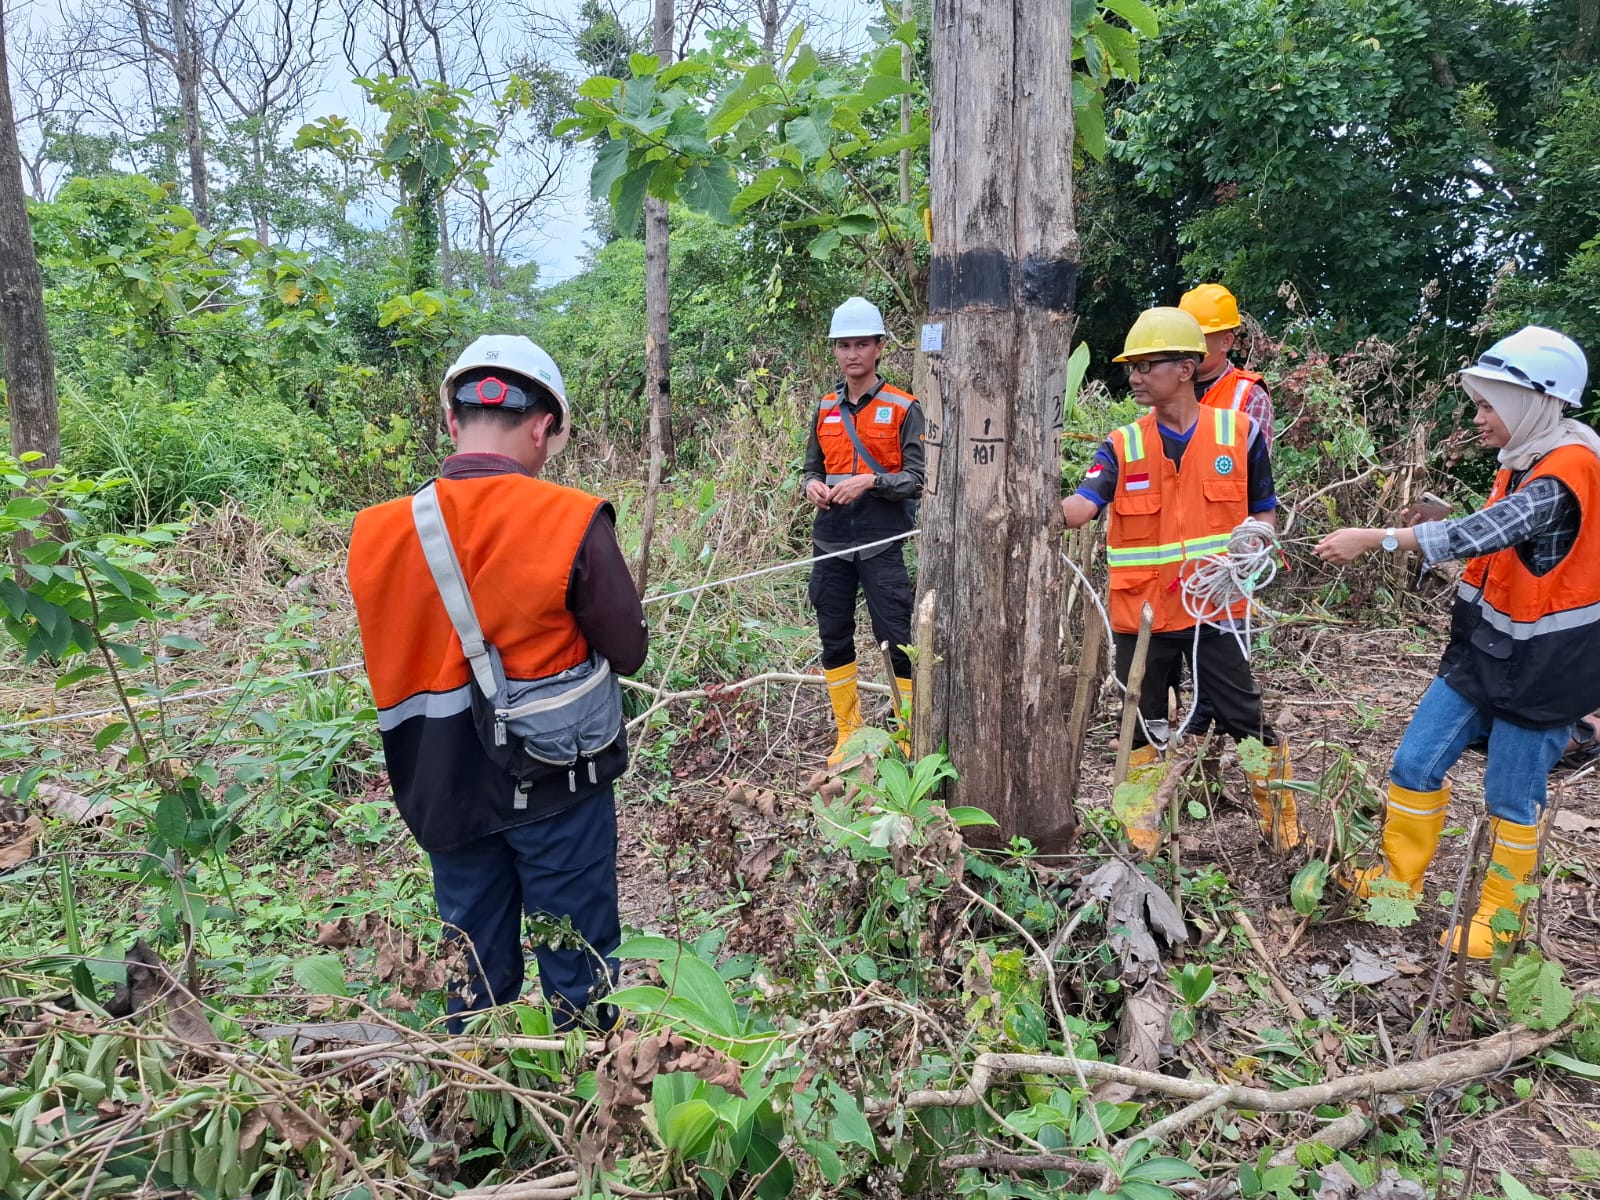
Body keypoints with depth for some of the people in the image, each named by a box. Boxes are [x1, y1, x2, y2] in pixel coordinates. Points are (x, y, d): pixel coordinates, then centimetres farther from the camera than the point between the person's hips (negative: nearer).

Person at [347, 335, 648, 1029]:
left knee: (477, 974, 22)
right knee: (578, 971, 15)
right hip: (557, 789, -4)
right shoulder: (572, 522, -20)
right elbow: (628, 654, -11)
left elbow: (397, 656, 3)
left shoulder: (376, 530, -7)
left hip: (446, 792, 4)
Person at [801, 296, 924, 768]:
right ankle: (848, 734, 24)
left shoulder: (904, 408, -2)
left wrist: (870, 481, -20)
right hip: (831, 539, 5)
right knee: (834, 638, 10)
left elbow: (916, 478, -6)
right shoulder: (825, 409, 11)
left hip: (882, 542, -5)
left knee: (897, 641, -4)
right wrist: (811, 485, -5)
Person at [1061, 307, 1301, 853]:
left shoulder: (1239, 431, -1)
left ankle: (1281, 814, 29)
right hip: (1141, 610, 1)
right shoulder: (1122, 446, -1)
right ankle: (1141, 830, 30)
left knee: (1244, 717, 6)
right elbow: (1080, 506, -17)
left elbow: (1264, 513, 7)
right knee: (1143, 725, 12)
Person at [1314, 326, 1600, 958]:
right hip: (1483, 649, 8)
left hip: (1541, 665, -8)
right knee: (1415, 763, 8)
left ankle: (1498, 918, 26)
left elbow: (1481, 534, -35)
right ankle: (1398, 881, 25)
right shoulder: (1520, 464, 7)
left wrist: (1372, 539, -39)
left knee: (1512, 798, 6)